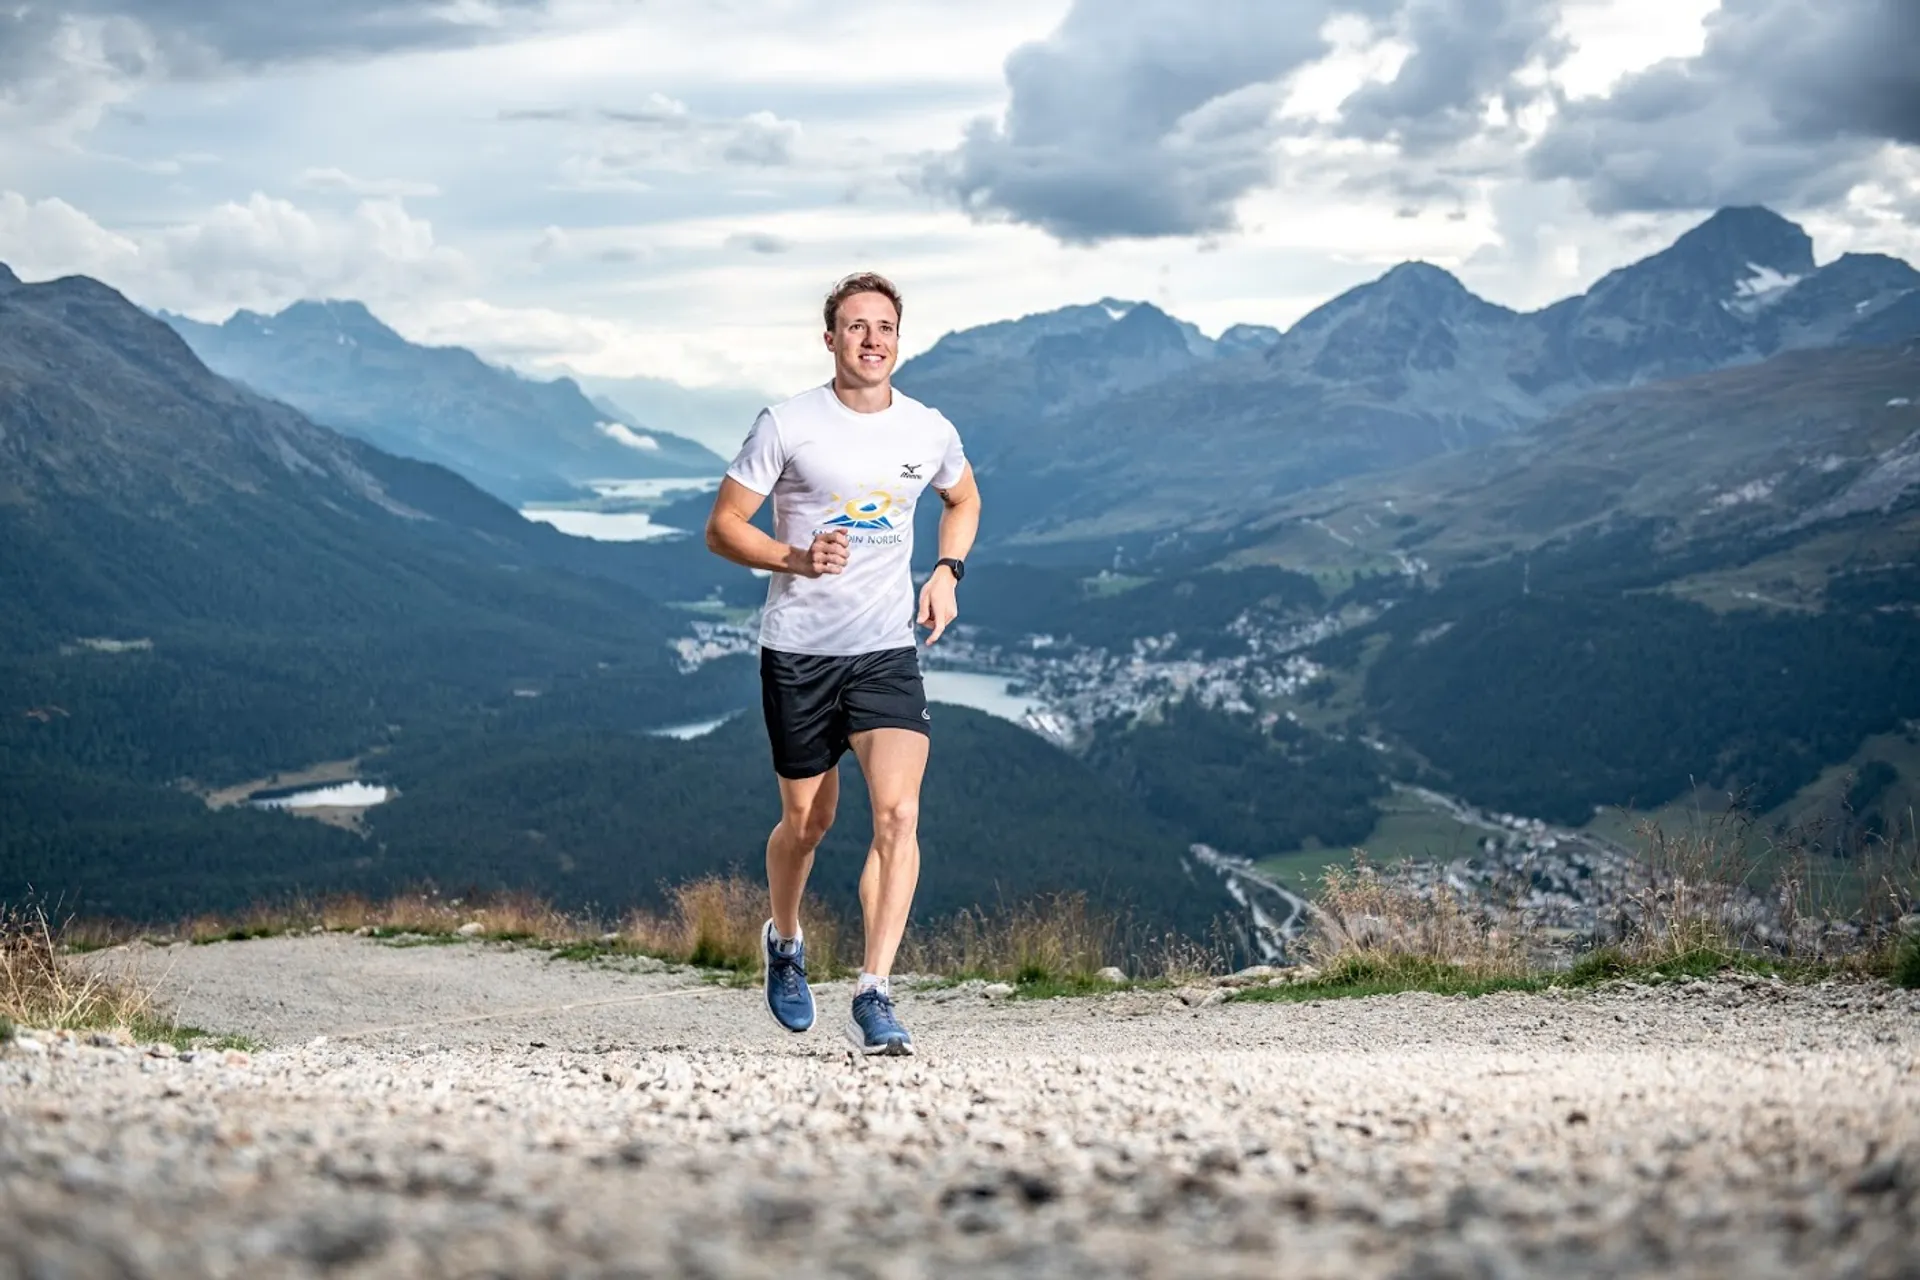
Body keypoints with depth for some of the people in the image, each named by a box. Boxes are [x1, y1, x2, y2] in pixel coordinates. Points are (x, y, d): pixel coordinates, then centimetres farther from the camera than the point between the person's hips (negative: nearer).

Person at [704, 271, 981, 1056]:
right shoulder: (786, 425, -7)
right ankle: (785, 942, 41)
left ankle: (874, 998, -15)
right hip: (798, 652, -2)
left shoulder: (930, 432, 3)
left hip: (888, 651, 2)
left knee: (899, 814, -17)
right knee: (807, 822, 10)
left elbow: (964, 500, 25)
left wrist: (948, 572, 8)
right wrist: (795, 558, -22)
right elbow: (722, 527, -4)